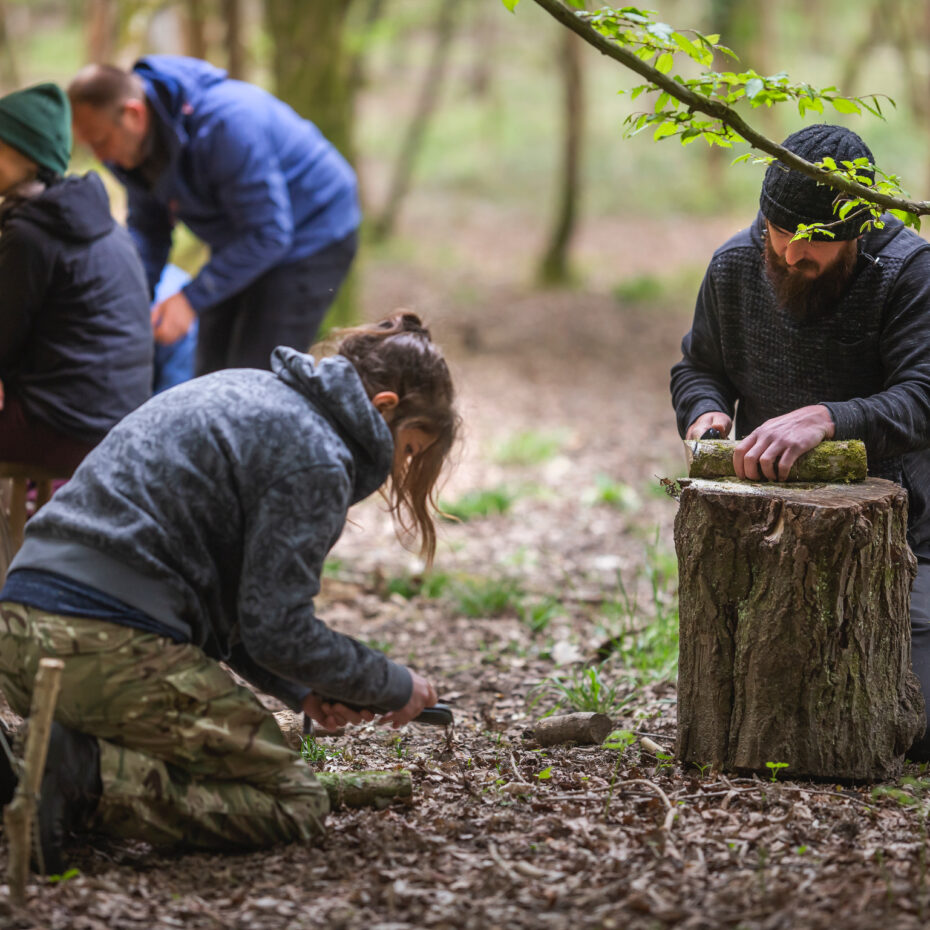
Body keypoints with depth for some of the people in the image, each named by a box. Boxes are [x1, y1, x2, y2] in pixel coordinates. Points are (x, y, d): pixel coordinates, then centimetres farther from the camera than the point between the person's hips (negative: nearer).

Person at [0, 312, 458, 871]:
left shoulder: (243, 392, 22)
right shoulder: (315, 458, -7)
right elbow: (277, 629, -11)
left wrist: (301, 691, 19)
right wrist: (395, 687, 5)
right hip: (112, 647, -9)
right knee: (296, 804, 0)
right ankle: (89, 780, -18)